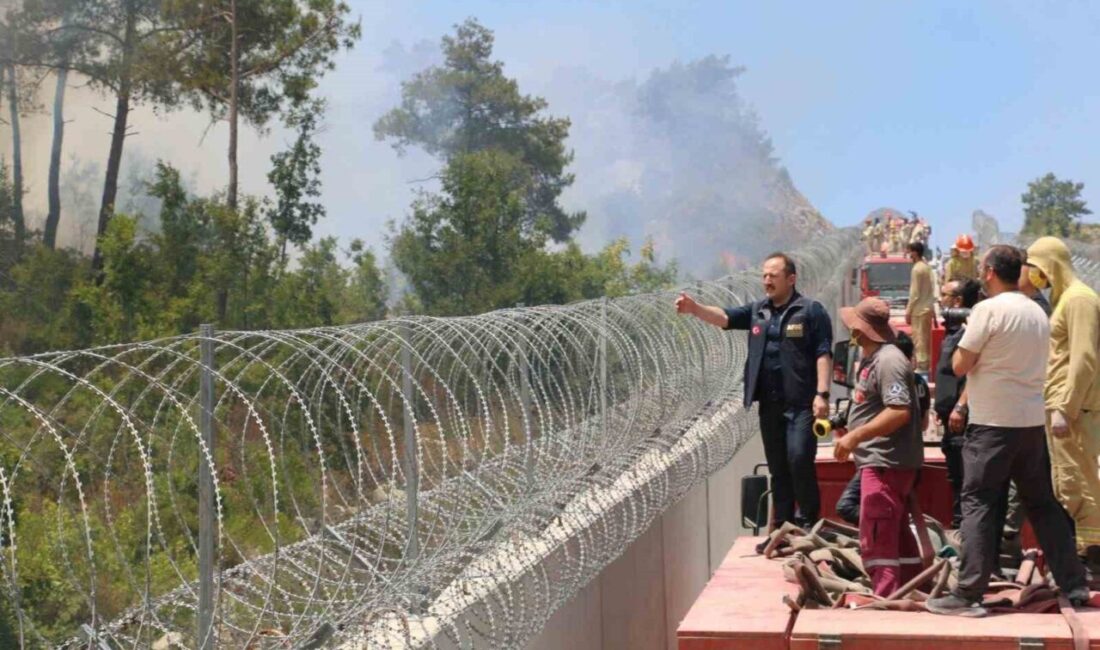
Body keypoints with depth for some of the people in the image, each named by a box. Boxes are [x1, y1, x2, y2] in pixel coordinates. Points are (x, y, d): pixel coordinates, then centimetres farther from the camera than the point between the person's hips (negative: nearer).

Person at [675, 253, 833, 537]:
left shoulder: (811, 311, -3)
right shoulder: (757, 311, 12)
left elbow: (823, 354, -7)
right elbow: (724, 317, -2)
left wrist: (822, 394, -16)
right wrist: (695, 308, -21)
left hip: (801, 403, -5)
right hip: (769, 404, 6)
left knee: (800, 459, -14)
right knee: (777, 466, 11)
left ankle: (809, 521, 1)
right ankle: (783, 525, 19)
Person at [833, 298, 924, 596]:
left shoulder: (888, 360, -17)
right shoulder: (873, 359, 15)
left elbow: (899, 412, -27)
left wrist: (855, 436, -27)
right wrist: (851, 436, 19)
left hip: (885, 463, -11)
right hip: (880, 461, 11)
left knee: (876, 539, -10)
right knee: (898, 534, 18)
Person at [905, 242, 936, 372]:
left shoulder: (917, 269, -16)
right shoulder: (927, 266, 11)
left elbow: (915, 293, -17)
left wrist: (908, 311, -12)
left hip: (919, 309, -9)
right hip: (927, 307, 9)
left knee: (919, 338, -5)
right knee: (925, 338, 14)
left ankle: (921, 366, -5)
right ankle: (926, 364, 20)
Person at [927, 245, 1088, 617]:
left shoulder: (988, 310, -12)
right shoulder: (1038, 313, 11)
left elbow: (960, 366, -10)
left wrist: (964, 341, 9)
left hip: (994, 423, -7)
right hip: (1034, 421, 7)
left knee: (978, 504, -3)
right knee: (1043, 504, 14)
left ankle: (968, 595, -5)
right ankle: (1074, 589, 17)